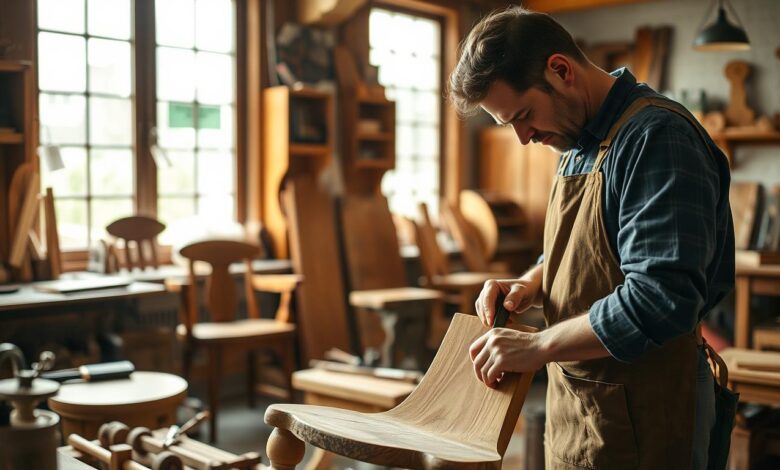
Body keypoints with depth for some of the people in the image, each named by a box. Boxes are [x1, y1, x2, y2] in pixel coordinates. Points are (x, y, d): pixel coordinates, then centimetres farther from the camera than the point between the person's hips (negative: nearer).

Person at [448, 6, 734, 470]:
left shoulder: (655, 136, -20)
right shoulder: (579, 144, 9)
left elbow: (662, 300, -28)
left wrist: (537, 346, -21)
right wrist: (530, 285, 1)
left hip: (637, 415, -8)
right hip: (574, 397, 8)